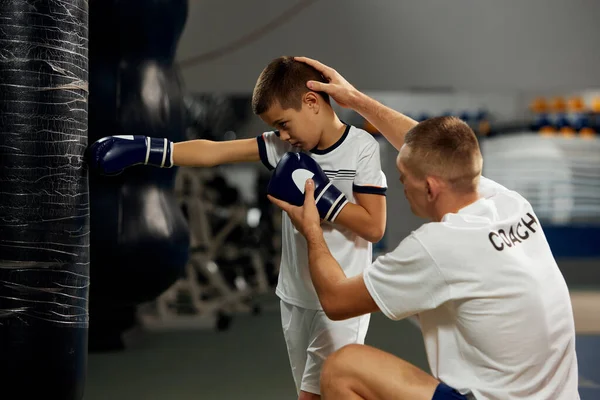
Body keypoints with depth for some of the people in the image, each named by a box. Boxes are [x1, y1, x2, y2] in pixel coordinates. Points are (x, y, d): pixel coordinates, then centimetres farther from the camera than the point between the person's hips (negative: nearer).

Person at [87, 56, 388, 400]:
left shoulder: (362, 148, -12)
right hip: (296, 298, 6)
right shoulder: (284, 145, 2)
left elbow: (374, 227, -14)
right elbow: (213, 152, -3)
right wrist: (141, 149, -10)